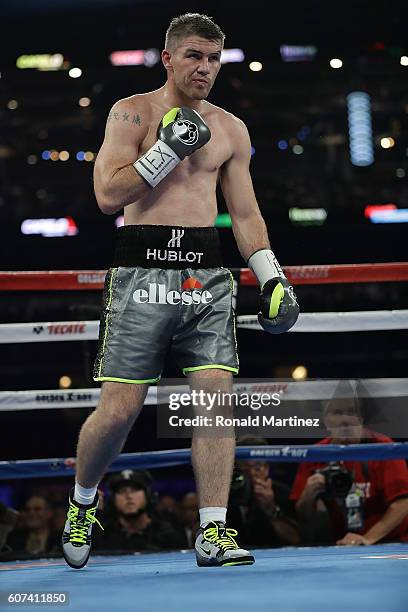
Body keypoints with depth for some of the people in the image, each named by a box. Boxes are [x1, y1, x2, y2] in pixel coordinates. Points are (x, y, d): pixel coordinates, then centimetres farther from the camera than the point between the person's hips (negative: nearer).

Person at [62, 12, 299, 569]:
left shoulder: (230, 130, 15)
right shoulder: (132, 113, 2)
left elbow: (245, 215, 18)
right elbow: (108, 195, -8)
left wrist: (272, 277, 8)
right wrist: (168, 148, -13)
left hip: (206, 273, 4)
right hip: (142, 269, -3)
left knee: (216, 394, -9)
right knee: (119, 409, -5)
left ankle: (214, 532, -6)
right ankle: (82, 503, 22)